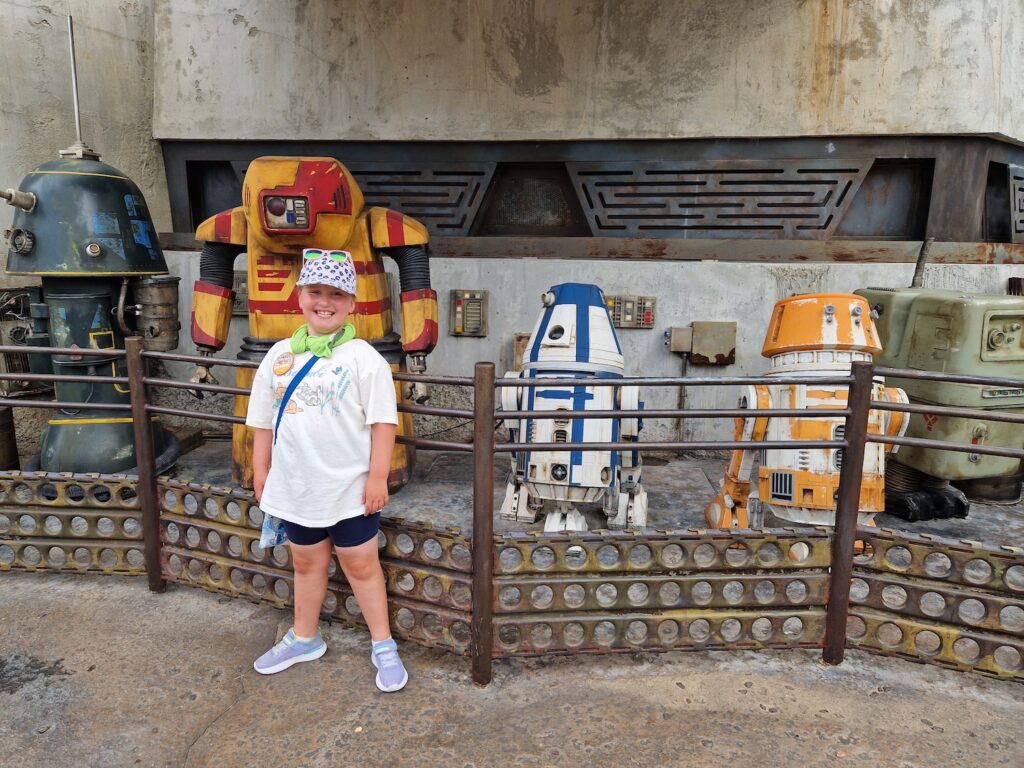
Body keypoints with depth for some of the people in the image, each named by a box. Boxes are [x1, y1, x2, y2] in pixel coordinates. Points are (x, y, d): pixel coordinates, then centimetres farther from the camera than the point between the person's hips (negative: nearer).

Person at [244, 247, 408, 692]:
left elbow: (383, 422, -11)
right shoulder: (280, 355, 3)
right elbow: (263, 421, 10)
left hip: (350, 487, -4)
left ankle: (383, 646, 26)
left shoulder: (362, 357, -10)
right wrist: (261, 471, 11)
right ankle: (304, 639, 41)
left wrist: (377, 477, -14)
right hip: (295, 486, 4)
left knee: (360, 565, 9)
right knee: (306, 563, 21)